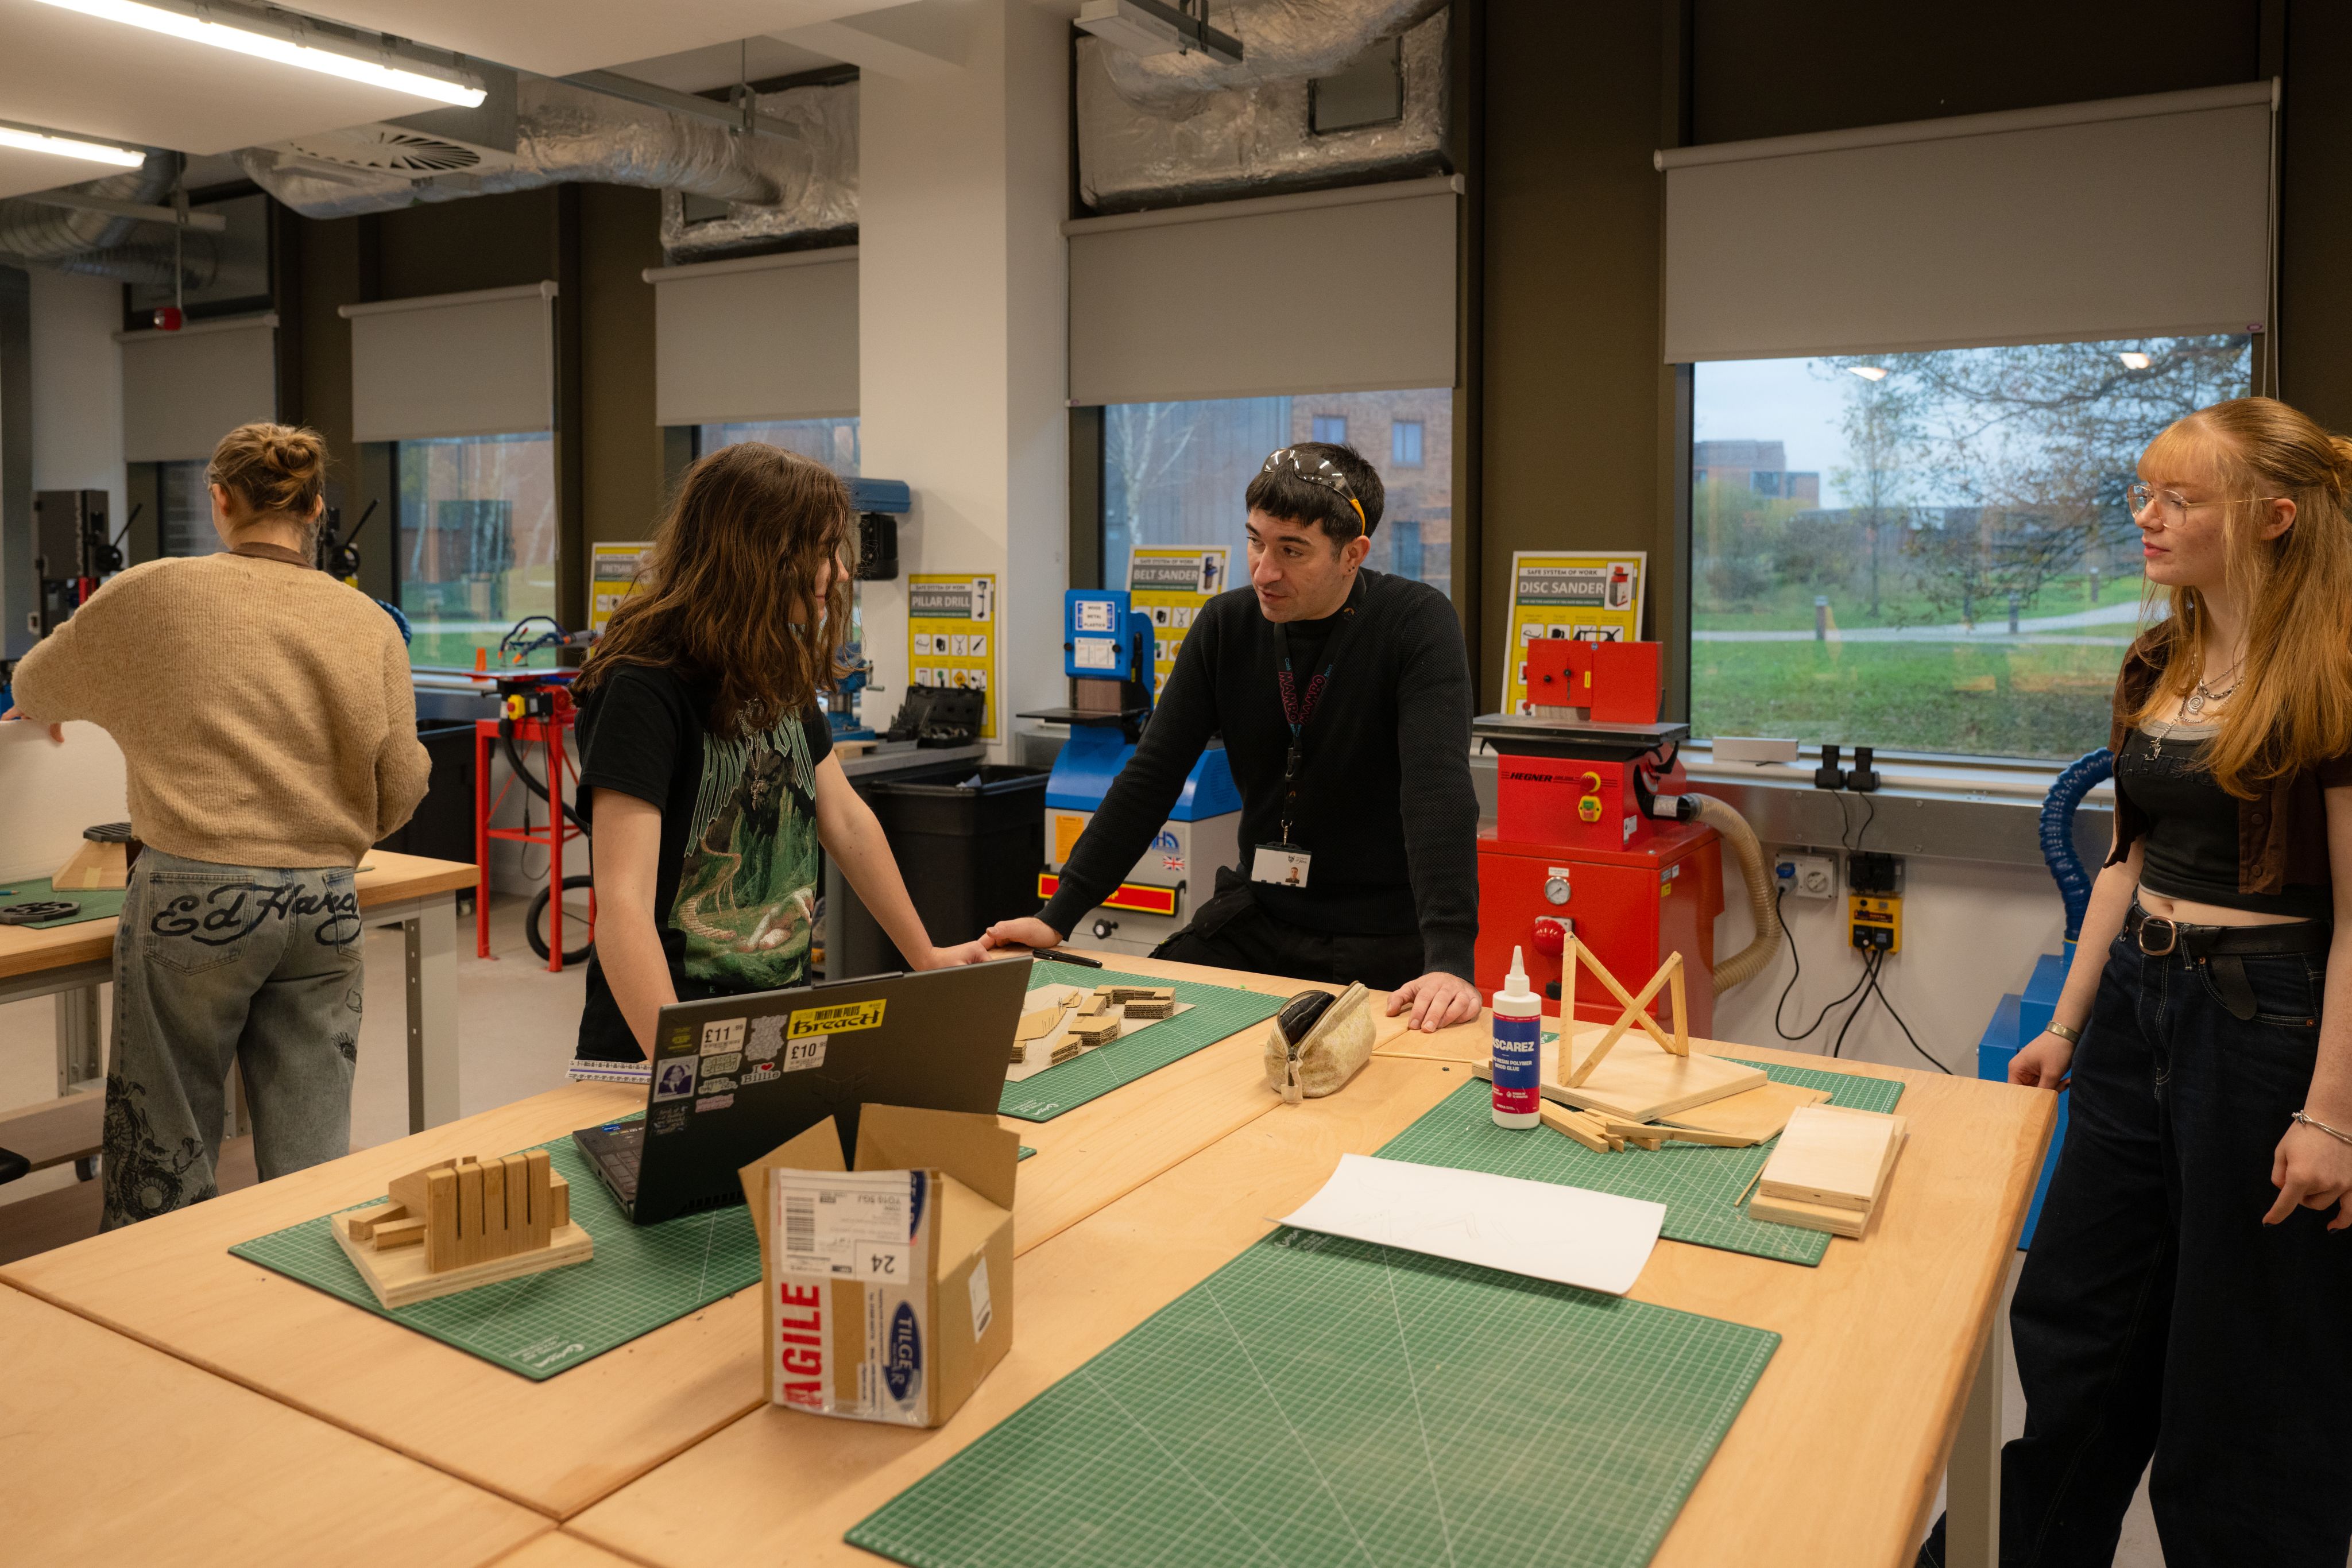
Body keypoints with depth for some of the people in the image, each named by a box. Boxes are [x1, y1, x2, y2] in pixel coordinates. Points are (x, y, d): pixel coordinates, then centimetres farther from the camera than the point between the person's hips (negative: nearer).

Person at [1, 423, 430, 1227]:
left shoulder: (155, 594, -1)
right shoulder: (370, 624, 4)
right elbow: (401, 786, 4)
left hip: (196, 896, -2)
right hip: (326, 903, 3)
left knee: (166, 1157, 10)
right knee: (311, 1161, 8)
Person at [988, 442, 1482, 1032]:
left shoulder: (1417, 623, -14)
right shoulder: (1226, 624, -1)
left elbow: (1438, 789, -26)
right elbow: (1152, 776, 1)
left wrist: (1450, 961, -37)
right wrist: (1058, 915, -4)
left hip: (1382, 937, -4)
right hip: (1256, 916, 4)